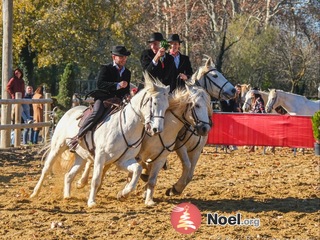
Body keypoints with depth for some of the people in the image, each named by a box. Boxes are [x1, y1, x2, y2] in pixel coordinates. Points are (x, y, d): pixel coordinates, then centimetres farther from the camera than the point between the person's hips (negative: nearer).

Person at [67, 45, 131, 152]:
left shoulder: (127, 73, 18)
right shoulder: (106, 68, 0)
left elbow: (126, 90, 24)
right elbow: (100, 84, -15)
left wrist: (127, 96, -1)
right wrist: (117, 85, -23)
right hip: (103, 98, -6)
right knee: (97, 112, -32)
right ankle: (77, 137, -29)